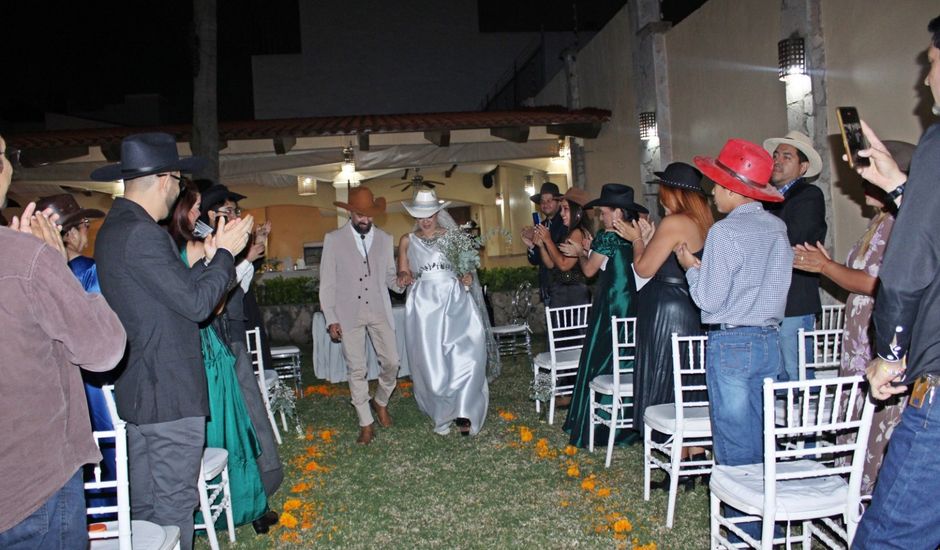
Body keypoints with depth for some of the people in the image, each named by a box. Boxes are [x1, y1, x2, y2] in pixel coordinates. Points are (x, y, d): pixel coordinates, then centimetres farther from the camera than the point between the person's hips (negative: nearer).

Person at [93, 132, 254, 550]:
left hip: (136, 389, 10)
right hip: (169, 392, -10)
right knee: (175, 505, 2)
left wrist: (210, 259, 10)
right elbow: (196, 304, -19)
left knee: (145, 502, 20)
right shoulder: (142, 234, -20)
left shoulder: (115, 228, 12)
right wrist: (224, 254, -8)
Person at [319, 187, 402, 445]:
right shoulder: (333, 239, -1)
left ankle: (380, 402, 30)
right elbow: (327, 283, -1)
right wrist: (331, 319, -6)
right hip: (349, 313, -2)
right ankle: (366, 423, 16)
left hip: (379, 310, 2)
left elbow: (388, 275, 12)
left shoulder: (384, 239, 7)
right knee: (356, 370, 3)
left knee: (392, 362, 1)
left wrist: (399, 282, -12)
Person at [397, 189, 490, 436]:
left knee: (465, 354, -13)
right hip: (424, 304, 0)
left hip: (454, 300, 0)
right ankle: (442, 413, 16)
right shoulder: (407, 240, 11)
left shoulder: (453, 236, 10)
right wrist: (404, 277, -11)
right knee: (431, 362, 0)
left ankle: (463, 411, -5)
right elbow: (403, 273, 11)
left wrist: (467, 277, -9)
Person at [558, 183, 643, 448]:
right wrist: (590, 251, 14)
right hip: (634, 305, 7)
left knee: (600, 361, 0)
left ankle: (596, 427, 3)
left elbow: (589, 270, -5)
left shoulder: (607, 237, -13)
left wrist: (580, 253, 13)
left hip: (610, 306, -7)